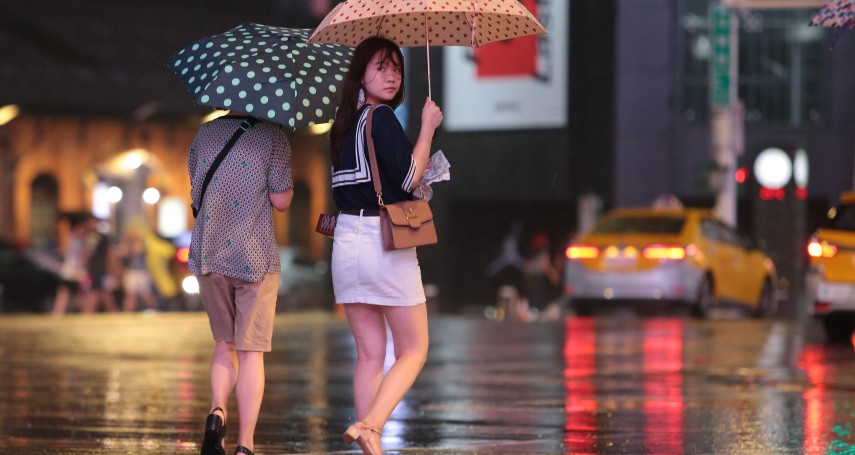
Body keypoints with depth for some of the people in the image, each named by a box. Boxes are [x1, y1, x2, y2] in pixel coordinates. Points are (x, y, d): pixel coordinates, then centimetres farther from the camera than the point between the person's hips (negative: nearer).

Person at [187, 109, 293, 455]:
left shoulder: (204, 134, 5)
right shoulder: (272, 136, -7)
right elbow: (281, 200, -9)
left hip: (209, 256, 3)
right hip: (255, 258, -3)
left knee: (224, 344, 19)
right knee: (251, 351, 5)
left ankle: (217, 411, -7)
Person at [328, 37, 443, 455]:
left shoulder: (345, 125, 13)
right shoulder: (382, 117, -10)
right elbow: (407, 179, -15)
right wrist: (428, 127, -6)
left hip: (347, 243, 7)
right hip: (385, 243, -7)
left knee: (369, 353, 9)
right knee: (414, 350, 2)